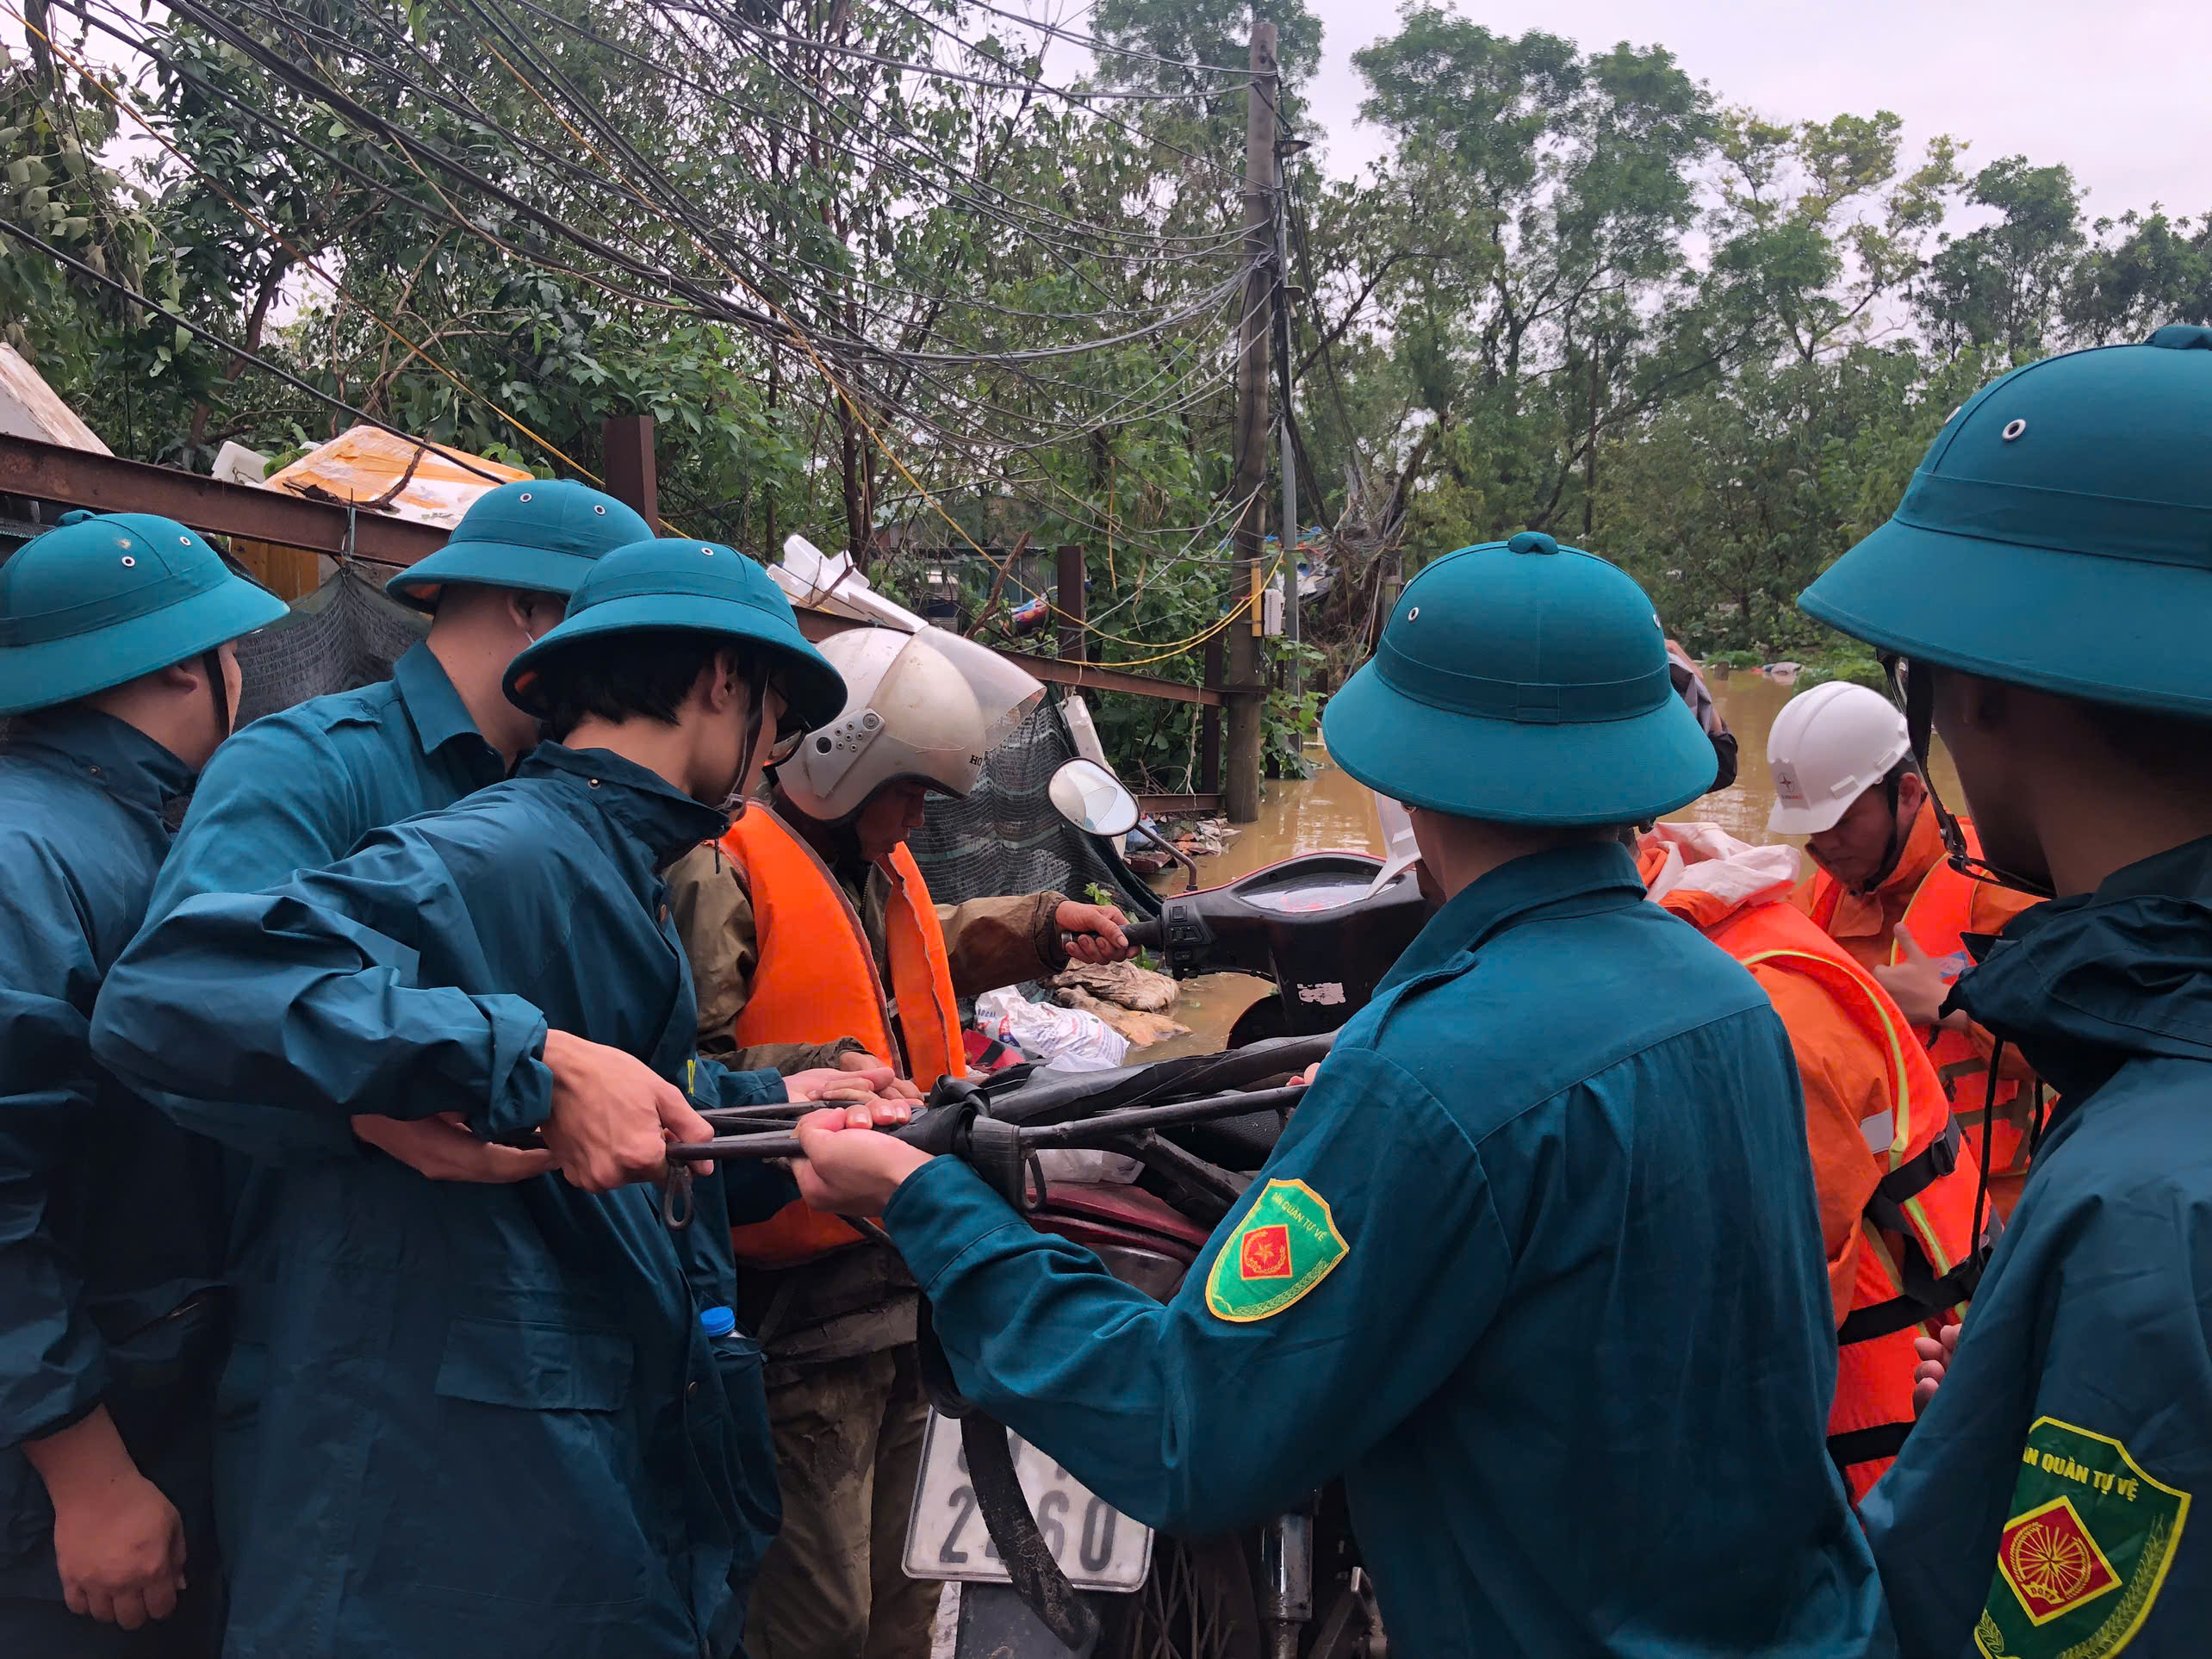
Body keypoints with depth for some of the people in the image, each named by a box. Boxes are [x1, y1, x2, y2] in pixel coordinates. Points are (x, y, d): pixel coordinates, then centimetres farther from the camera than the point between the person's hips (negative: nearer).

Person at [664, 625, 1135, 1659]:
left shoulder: (879, 867, 14)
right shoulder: (722, 875, -15)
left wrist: (1041, 928, 28)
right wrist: (817, 1077, -31)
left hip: (913, 1290, 9)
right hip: (806, 1295, -9)